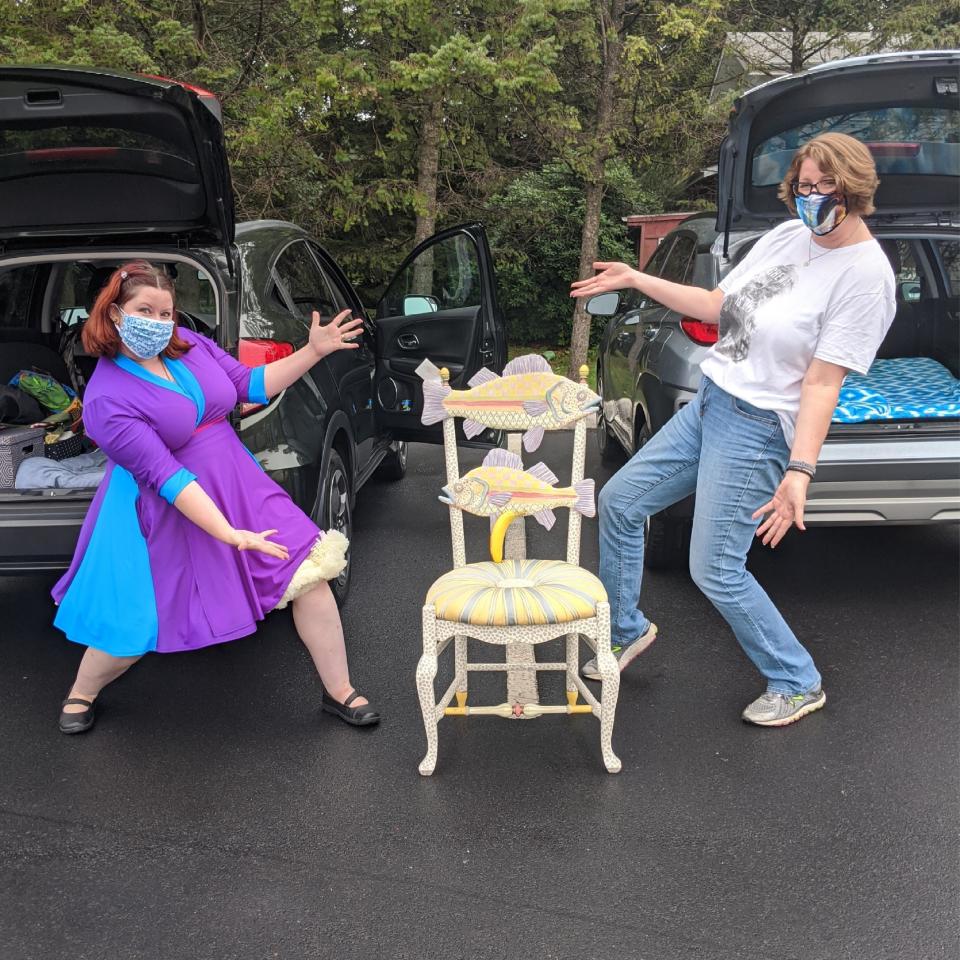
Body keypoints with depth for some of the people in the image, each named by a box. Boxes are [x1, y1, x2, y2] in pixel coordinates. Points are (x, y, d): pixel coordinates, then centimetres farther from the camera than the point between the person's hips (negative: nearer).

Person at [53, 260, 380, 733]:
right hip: (168, 515, -5)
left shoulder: (189, 344, -2)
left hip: (241, 487, 5)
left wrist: (313, 351, -4)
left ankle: (339, 693, 13)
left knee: (312, 574, -3)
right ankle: (80, 694, 40)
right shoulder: (106, 400, -19)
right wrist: (231, 534, -31)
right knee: (135, 629, 5)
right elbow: (165, 477, -25)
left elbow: (251, 385, 8)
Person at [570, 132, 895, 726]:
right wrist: (636, 280, 13)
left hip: (756, 431, -8)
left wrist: (801, 470, -25)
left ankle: (798, 684, 18)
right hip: (708, 404, 9)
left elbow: (823, 382, -19)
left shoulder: (865, 275, -15)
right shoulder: (788, 236, 7)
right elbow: (717, 307, 14)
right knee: (619, 502, 11)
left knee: (716, 571, -6)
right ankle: (628, 630, 32)